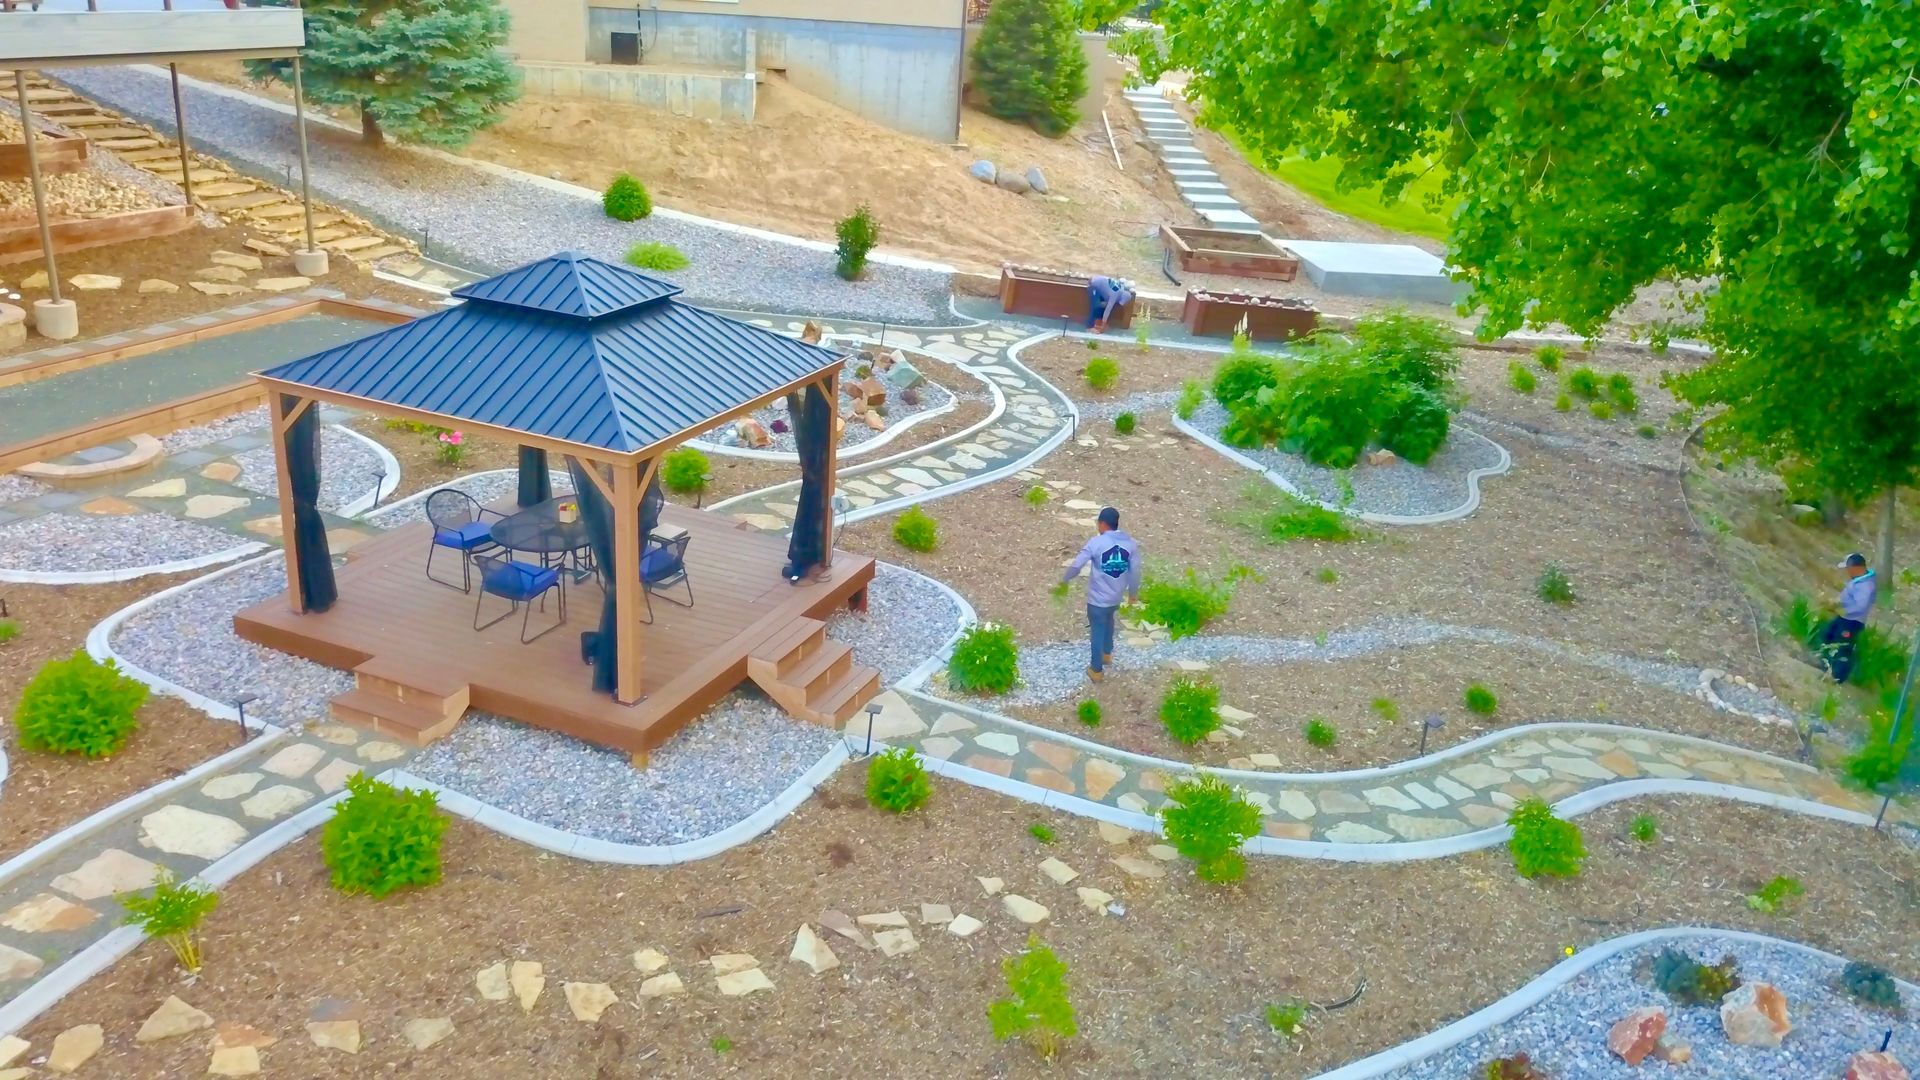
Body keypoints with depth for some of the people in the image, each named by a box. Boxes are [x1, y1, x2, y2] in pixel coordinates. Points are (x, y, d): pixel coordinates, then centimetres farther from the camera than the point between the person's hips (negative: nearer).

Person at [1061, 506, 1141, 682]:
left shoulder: (1097, 542, -19)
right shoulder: (1130, 543, -6)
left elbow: (1076, 564, -17)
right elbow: (1135, 571, 0)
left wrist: (1064, 579, 1)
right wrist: (1133, 592, 16)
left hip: (1098, 598, -5)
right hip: (1116, 596, 5)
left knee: (1097, 632, 11)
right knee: (1108, 622, 32)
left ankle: (1096, 669, 23)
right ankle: (1107, 653, 50)